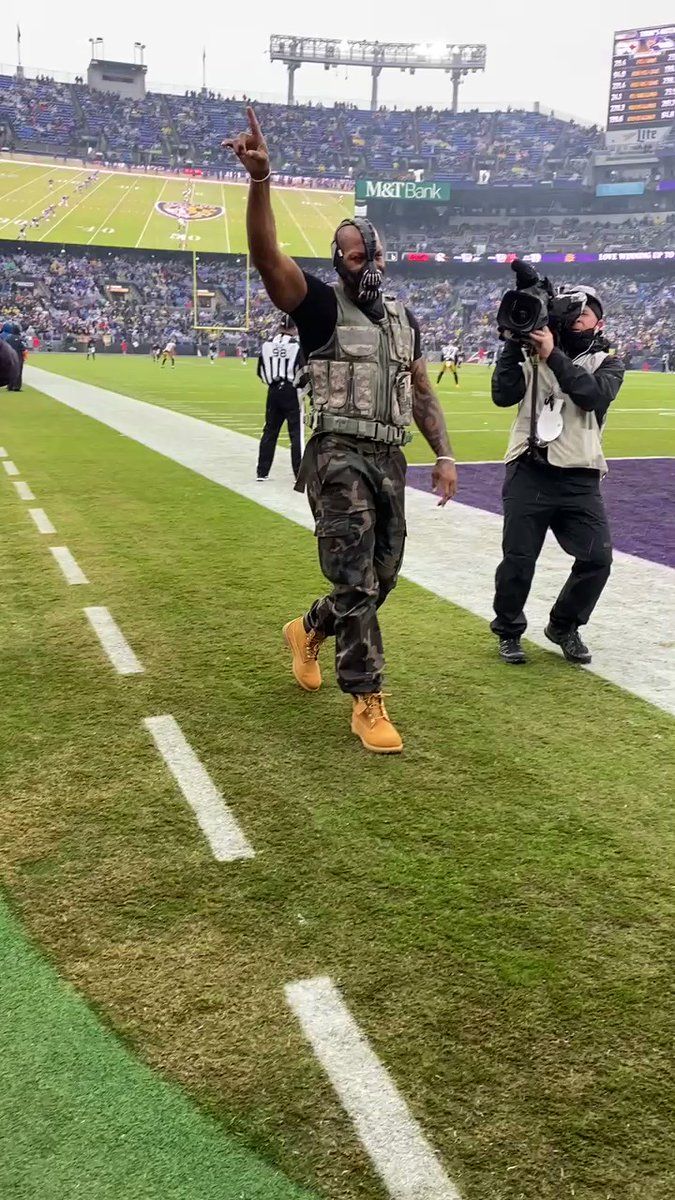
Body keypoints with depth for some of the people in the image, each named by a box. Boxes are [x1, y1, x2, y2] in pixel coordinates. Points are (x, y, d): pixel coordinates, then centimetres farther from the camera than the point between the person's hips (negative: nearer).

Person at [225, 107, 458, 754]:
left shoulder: (402, 318, 17)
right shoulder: (321, 305, -2)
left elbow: (421, 391, 20)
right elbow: (267, 255, -19)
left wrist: (444, 455, 10)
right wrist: (260, 180, -34)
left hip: (389, 459, 7)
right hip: (339, 458, -7)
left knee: (381, 578, 13)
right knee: (356, 582, -8)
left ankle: (307, 631, 40)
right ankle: (367, 704, 1)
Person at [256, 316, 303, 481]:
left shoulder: (267, 344, 3)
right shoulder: (296, 345, -9)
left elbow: (260, 372, 9)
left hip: (273, 392, 5)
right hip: (290, 392, -4)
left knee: (269, 431, 12)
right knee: (296, 432, 0)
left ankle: (262, 472, 16)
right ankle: (299, 473, 0)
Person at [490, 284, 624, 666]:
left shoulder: (607, 363, 9)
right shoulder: (533, 355, 9)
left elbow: (593, 395, -14)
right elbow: (503, 396, -6)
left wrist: (554, 355, -20)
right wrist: (515, 344, -12)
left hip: (580, 478, 1)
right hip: (529, 473, -1)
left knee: (598, 557, -5)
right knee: (518, 560, 1)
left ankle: (564, 627, 19)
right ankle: (509, 632, 23)